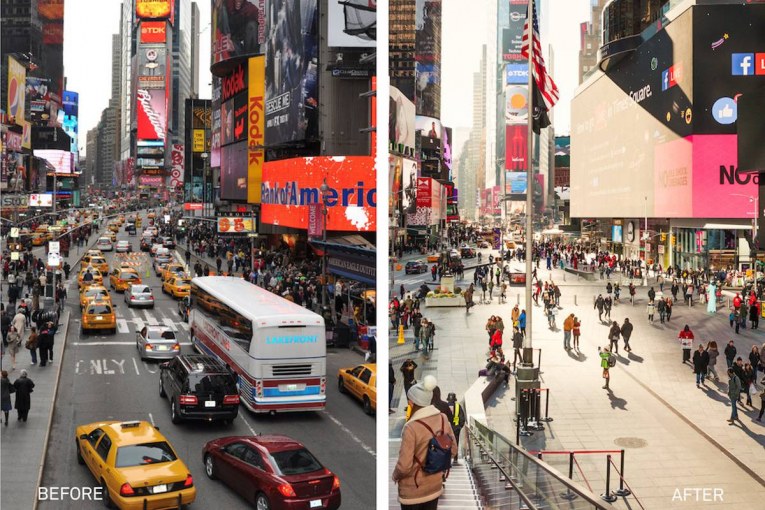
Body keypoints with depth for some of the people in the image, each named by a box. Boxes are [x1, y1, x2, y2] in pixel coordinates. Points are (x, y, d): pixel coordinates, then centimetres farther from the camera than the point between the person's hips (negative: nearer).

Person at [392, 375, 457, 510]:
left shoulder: (411, 428, -26)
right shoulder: (443, 419, -8)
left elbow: (404, 466, -26)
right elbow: (453, 450, 4)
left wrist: (395, 475, -5)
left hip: (413, 489, -5)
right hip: (435, 484, 5)